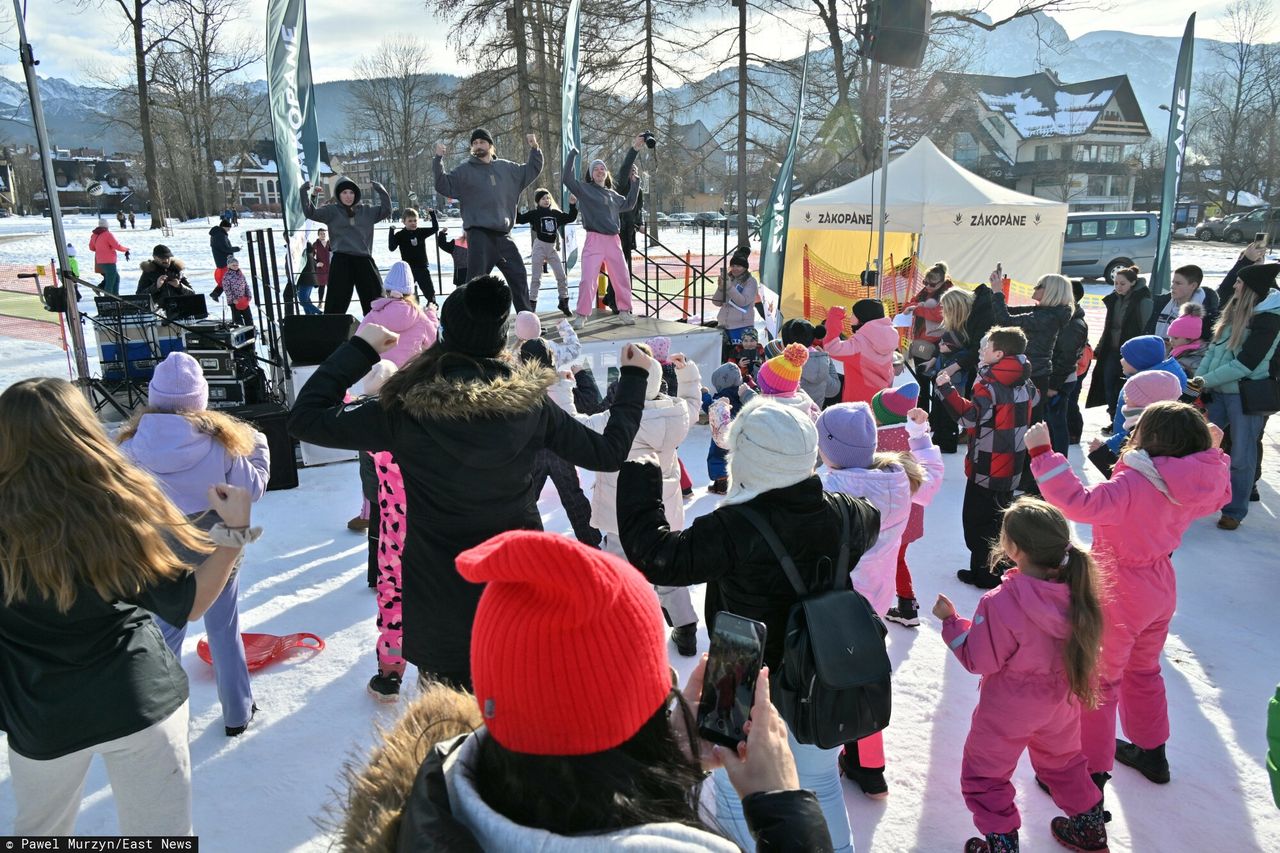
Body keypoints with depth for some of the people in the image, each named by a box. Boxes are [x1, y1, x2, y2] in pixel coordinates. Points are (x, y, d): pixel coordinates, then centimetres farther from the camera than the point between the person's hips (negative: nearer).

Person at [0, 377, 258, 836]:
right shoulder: (121, 505, -17)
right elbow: (187, 607, -11)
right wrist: (233, 531, -6)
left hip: (39, 715, 1)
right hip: (140, 699, -1)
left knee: (40, 829, 27)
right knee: (159, 832, 13)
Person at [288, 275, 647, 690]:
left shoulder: (407, 410, -17)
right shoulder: (530, 402, -10)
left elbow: (305, 417, -8)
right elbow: (609, 452, 1)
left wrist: (360, 348, 0)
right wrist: (633, 377, 12)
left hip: (442, 609, -2)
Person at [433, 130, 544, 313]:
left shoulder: (506, 168, 14)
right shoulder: (465, 169, 2)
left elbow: (532, 171, 25)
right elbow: (444, 186, -7)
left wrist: (534, 148, 13)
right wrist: (438, 160, -17)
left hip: (503, 235, 5)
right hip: (479, 235, -5)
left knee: (519, 277, 10)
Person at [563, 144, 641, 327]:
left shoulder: (612, 194, 17)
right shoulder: (584, 189, 2)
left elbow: (629, 204, 32)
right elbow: (566, 178, -11)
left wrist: (635, 182, 27)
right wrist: (572, 155, -9)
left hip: (613, 241, 5)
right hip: (594, 240, -5)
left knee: (622, 277, 8)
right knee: (587, 279, -12)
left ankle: (624, 311, 23)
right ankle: (582, 315, -4)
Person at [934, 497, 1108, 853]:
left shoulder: (1000, 604, -35)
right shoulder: (1077, 589, -18)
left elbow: (978, 660, -22)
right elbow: (1079, 644, 0)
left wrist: (950, 620, -11)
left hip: (1008, 711, -6)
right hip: (1062, 704, 6)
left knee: (985, 777, 17)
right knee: (1063, 760, 33)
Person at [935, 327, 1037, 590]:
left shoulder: (990, 385, -21)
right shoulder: (1024, 382, 4)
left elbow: (970, 416, -28)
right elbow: (1032, 399, 24)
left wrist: (946, 388, -26)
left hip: (986, 467, -8)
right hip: (1011, 465, 8)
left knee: (977, 518, 2)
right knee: (1002, 514, 22)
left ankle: (983, 571, 7)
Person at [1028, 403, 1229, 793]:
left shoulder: (1133, 485, -31)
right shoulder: (1194, 483, -6)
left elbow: (1079, 503, -45)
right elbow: (1219, 493, 17)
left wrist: (1042, 453, -44)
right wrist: (1214, 452, 22)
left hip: (1119, 600, -8)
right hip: (1160, 595, 8)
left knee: (1096, 682, 6)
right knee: (1143, 672, 27)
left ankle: (1091, 773, 15)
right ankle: (1152, 754, 45)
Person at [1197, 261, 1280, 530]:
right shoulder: (1236, 311, 8)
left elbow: (1246, 363, -18)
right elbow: (1215, 348, 9)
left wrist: (1206, 380, -15)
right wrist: (1198, 378, -3)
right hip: (1220, 391, 7)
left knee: (1241, 456, 4)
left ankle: (1234, 511, 16)